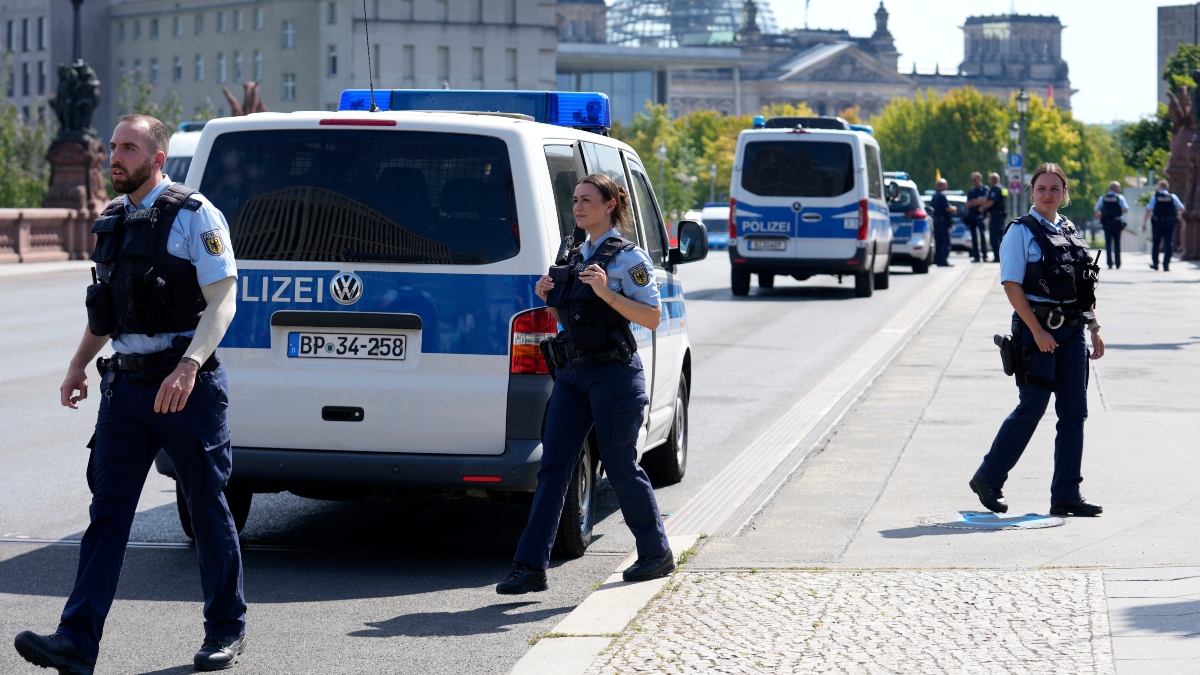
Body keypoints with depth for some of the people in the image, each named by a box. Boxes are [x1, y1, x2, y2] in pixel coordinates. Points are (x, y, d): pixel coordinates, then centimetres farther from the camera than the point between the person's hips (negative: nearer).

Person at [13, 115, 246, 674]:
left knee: (207, 509, 5)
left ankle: (226, 629, 20)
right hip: (125, 385, 6)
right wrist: (78, 365, 20)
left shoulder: (194, 215, -7)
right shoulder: (112, 220, 14)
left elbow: (223, 298, -14)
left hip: (187, 387, -6)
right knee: (107, 511, -2)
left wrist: (189, 364, -25)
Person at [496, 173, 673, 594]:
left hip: (614, 373, -7)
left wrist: (608, 293, -22)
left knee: (620, 468, 1)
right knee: (553, 467, -1)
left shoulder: (628, 257, -6)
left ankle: (658, 555, 20)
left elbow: (652, 318, -11)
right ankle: (531, 567, -4)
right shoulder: (576, 257, 15)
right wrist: (549, 299, 3)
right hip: (572, 373, 7)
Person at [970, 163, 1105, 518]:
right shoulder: (1021, 231, -4)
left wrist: (1094, 328, 10)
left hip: (1072, 329, 6)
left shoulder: (1071, 233, 14)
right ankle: (988, 478, 10)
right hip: (1036, 329, -6)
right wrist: (1037, 331, -16)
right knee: (1032, 408, -6)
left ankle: (1066, 495, 8)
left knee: (1074, 412, 3)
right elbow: (1012, 284, -11)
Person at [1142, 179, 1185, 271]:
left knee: (1155, 244, 15)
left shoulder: (1154, 197, -3)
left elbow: (1148, 211, -9)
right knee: (1169, 245, 1)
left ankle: (1155, 264, 24)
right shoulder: (1173, 197, 0)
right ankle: (1166, 265, -7)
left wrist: (1144, 223, -5)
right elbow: (1181, 208, -3)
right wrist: (1178, 215, 18)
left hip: (1157, 223, 0)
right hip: (1170, 223, 0)